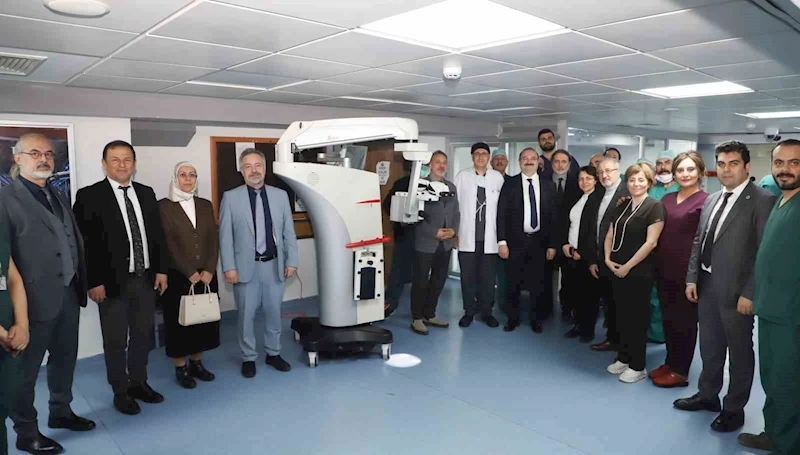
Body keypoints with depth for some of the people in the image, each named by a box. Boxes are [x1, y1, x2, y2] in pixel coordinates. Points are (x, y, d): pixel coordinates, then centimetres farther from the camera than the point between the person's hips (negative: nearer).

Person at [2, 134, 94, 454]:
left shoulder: (59, 197, 13)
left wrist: (81, 284, 10)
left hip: (68, 295, 7)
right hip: (36, 299, -7)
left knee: (65, 359, 20)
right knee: (26, 368, 9)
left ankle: (60, 411, 38)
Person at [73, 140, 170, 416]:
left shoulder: (146, 193, 8)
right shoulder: (89, 196, -8)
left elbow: (158, 234, 10)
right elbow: (85, 242, -11)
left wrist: (161, 270, 5)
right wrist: (94, 281, -14)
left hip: (146, 279, 5)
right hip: (113, 281, -5)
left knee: (143, 336, 17)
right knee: (115, 341, 9)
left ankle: (138, 383, 34)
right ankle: (120, 392, 25)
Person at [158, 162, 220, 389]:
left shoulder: (205, 205, 8)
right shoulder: (163, 206, -4)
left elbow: (214, 240, 4)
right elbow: (168, 244, -10)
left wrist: (209, 270, -8)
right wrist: (189, 273, -13)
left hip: (206, 275, 4)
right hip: (178, 276, -4)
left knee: (203, 319, 11)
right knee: (180, 321, 6)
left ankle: (197, 363, 27)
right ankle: (181, 369, 19)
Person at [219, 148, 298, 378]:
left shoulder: (280, 195, 4)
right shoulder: (230, 197, -1)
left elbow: (289, 232, 5)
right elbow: (225, 236, -3)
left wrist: (291, 261, 0)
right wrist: (229, 267, -8)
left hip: (274, 265, 2)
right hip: (246, 267, -2)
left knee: (273, 313, 13)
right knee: (246, 315, 8)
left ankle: (273, 353, 30)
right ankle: (248, 358, 24)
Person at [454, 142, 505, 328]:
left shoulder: (498, 177, 3)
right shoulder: (462, 176, 3)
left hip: (489, 237, 0)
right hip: (467, 236, 0)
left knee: (488, 277, 5)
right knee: (467, 276, 6)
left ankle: (486, 311, 20)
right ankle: (469, 311, 20)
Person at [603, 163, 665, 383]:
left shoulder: (654, 206, -9)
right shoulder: (621, 206, 10)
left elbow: (651, 242, -16)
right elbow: (610, 235, 14)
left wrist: (628, 266, -14)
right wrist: (608, 258, -1)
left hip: (640, 271, -6)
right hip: (617, 270, 6)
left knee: (637, 317, 4)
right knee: (622, 314, 13)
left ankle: (638, 366, 16)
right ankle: (623, 357, 27)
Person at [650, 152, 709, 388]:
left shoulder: (705, 201, -9)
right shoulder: (667, 199, 8)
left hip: (688, 271, -5)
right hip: (665, 269, 5)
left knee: (685, 321, 8)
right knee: (668, 318, 14)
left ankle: (680, 371, 20)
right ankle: (670, 363, 29)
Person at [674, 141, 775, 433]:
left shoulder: (763, 201, -11)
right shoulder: (712, 200, 11)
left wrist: (750, 293, -17)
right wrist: (692, 278, 7)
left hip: (736, 291, -6)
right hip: (707, 287, 7)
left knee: (740, 352, 10)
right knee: (709, 347, 19)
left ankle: (734, 408, 25)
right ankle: (707, 395, 36)